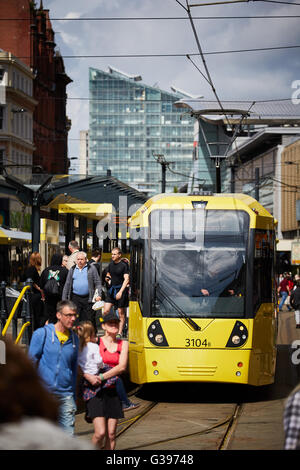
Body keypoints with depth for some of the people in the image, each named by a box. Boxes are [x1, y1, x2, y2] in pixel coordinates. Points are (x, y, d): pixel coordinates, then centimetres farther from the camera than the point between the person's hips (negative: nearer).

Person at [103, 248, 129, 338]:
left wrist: (121, 291, -22)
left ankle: (119, 333, 9)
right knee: (105, 311, -5)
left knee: (121, 313, 2)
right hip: (112, 289, 6)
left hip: (121, 289, -6)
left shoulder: (124, 265, -9)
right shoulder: (111, 264, 10)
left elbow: (126, 280, -14)